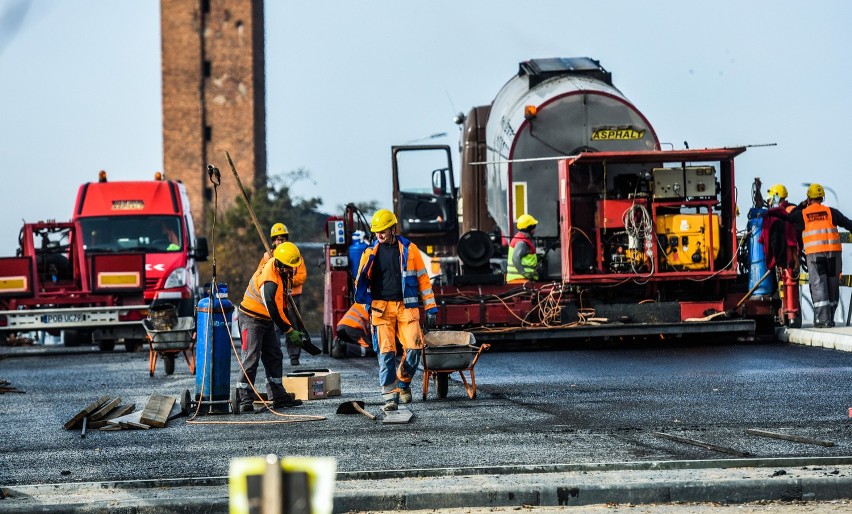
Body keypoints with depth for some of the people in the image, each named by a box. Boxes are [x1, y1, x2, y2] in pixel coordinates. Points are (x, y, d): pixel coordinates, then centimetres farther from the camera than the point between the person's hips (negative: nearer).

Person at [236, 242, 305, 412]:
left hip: (265, 320, 10)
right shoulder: (270, 283, -33)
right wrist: (289, 331, -20)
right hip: (252, 319, -10)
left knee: (274, 356, 11)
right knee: (252, 358, -13)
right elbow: (273, 312, -29)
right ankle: (245, 399, -12)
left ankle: (279, 397, 16)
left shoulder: (274, 263, -5)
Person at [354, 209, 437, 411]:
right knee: (386, 351, -7)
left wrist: (430, 308, 6)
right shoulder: (371, 253, 9)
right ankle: (390, 395, -6)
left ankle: (403, 381, 17)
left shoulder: (409, 249, 6)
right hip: (381, 308, 0)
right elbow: (362, 280, 14)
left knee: (413, 347, -9)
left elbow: (423, 278, 9)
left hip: (406, 306, 0)